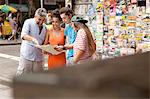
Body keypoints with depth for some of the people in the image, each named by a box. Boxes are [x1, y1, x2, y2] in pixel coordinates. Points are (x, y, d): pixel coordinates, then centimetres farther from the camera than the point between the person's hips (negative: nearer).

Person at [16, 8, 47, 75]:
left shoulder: (44, 27, 11)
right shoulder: (28, 22, -5)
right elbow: (23, 35, -21)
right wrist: (33, 39, -40)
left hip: (38, 56, 5)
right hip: (27, 55, -5)